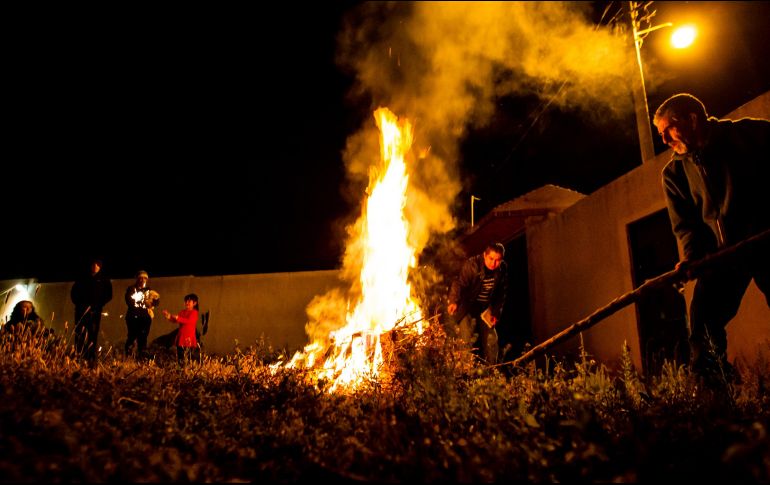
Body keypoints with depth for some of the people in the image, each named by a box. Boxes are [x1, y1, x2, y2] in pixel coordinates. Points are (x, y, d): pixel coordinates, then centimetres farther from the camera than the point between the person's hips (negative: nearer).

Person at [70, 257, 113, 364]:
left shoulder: (104, 281, 12)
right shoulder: (82, 279, 17)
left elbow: (108, 296, 7)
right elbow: (73, 292, 18)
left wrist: (98, 305, -6)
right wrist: (78, 303, 2)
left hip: (95, 311, -2)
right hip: (81, 310, 2)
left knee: (92, 335, -8)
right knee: (79, 333, -7)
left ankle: (91, 359, -11)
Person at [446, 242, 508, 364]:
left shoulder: (502, 269, -6)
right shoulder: (471, 265, -24)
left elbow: (501, 293, 6)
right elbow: (459, 283, -37)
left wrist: (496, 313, 4)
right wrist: (453, 301, -54)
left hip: (484, 308, 5)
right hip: (466, 306, -5)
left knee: (491, 339, 9)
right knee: (465, 339, -14)